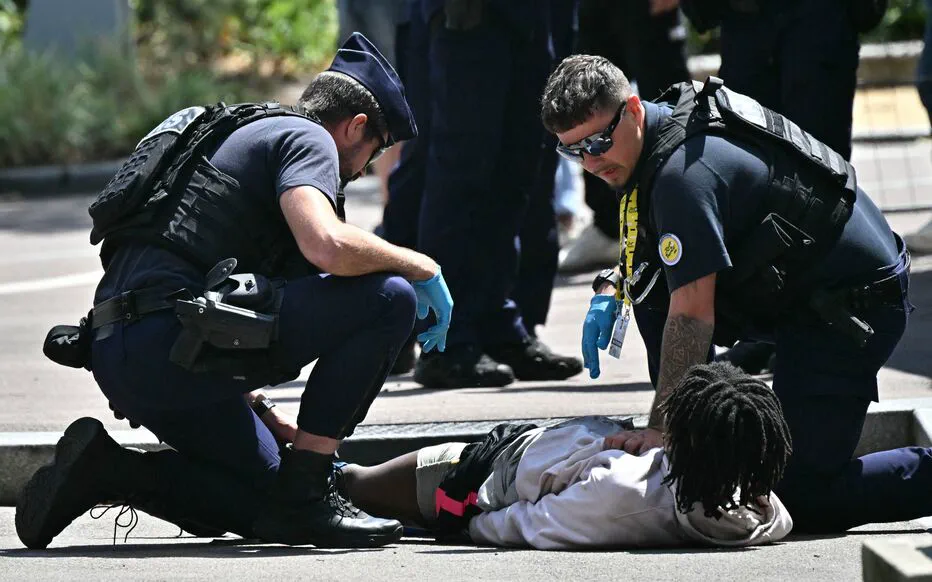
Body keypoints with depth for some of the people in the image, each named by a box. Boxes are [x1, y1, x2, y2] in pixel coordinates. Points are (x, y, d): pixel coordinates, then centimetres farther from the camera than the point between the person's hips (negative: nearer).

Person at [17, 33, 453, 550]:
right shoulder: (305, 138, 2)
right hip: (171, 339, -10)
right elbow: (328, 246, -20)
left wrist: (283, 429, 33)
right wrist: (422, 267, 0)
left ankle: (106, 469, 5)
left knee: (265, 504, 18)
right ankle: (304, 496, -6)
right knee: (388, 298, -8)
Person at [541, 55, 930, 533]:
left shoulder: (684, 171, -25)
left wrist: (661, 428, -22)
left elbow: (693, 316, -25)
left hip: (855, 304, -10)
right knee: (649, 281, 7)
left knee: (801, 496, -15)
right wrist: (611, 288, 8)